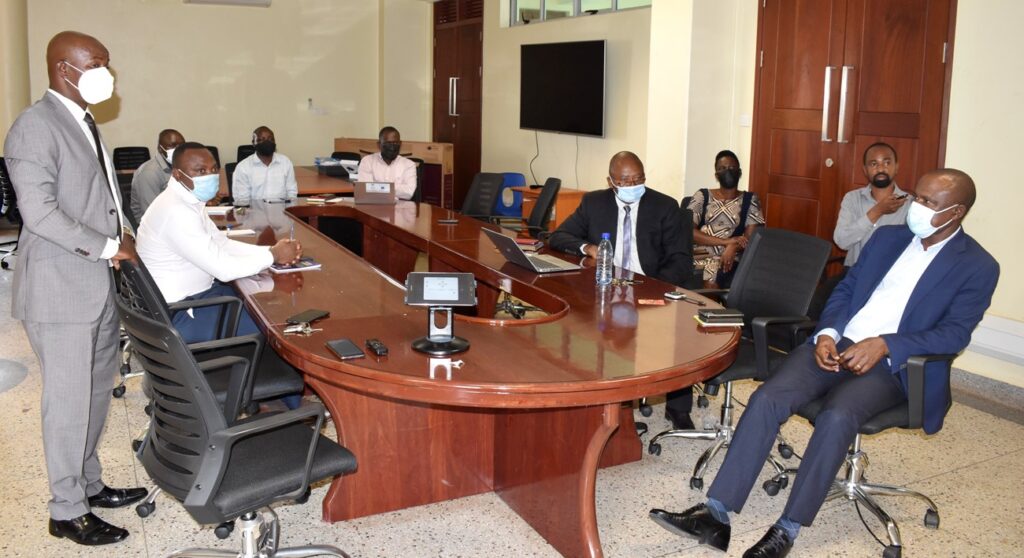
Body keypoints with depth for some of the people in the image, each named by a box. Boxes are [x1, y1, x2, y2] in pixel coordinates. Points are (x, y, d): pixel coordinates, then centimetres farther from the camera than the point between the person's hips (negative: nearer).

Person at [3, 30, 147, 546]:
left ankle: (89, 484, 33)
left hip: (100, 284, 9)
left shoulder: (82, 123, 15)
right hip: (60, 288, -9)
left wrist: (123, 235, 6)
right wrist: (107, 247, -17)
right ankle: (67, 512, 16)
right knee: (69, 401, 1)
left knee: (96, 392, 17)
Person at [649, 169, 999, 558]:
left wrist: (883, 344, -20)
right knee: (767, 398, -22)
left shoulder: (979, 267, 2)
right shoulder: (887, 237, 17)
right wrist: (826, 333, -3)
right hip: (836, 346, 4)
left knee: (836, 416, -35)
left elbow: (956, 332, -7)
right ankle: (715, 515, -24)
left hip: (888, 364, -4)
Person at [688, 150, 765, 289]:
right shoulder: (702, 196, 11)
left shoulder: (750, 200, 12)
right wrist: (726, 241, -13)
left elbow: (751, 238, 2)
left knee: (711, 281, -34)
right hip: (699, 256, 1)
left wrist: (733, 247, -22)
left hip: (728, 259, -1)